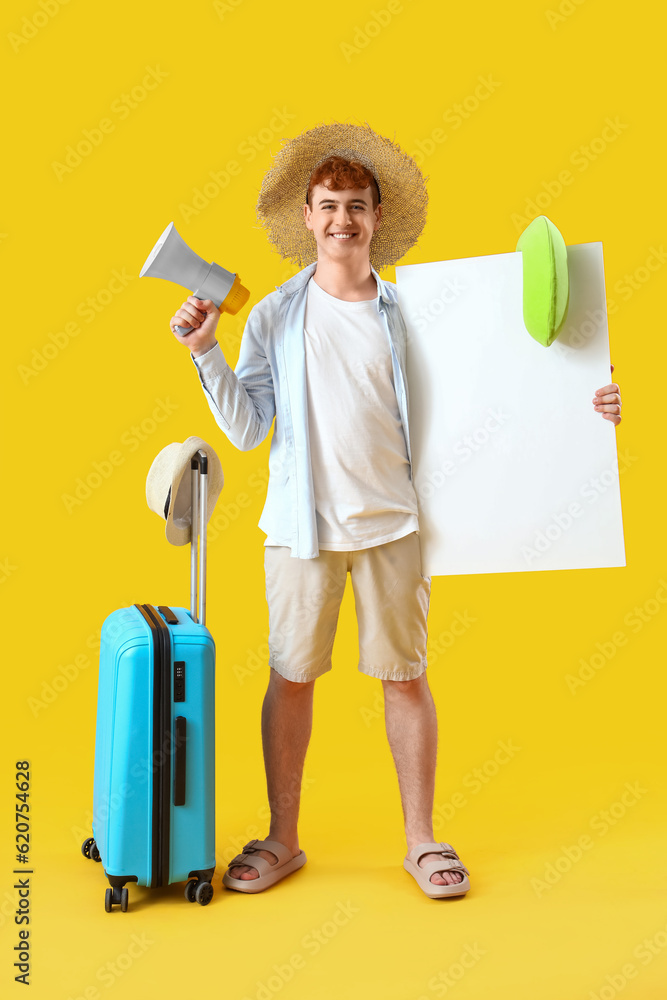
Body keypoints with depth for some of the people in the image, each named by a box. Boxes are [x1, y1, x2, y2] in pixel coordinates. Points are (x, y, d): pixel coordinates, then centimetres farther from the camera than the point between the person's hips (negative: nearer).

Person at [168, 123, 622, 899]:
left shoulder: (407, 313, 5)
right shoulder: (275, 317, 4)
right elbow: (247, 429, 1)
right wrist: (206, 354, -9)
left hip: (392, 523, 0)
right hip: (302, 523, 0)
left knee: (406, 678, 7)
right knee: (290, 678, 7)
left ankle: (421, 839, 25)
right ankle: (281, 839, 26)